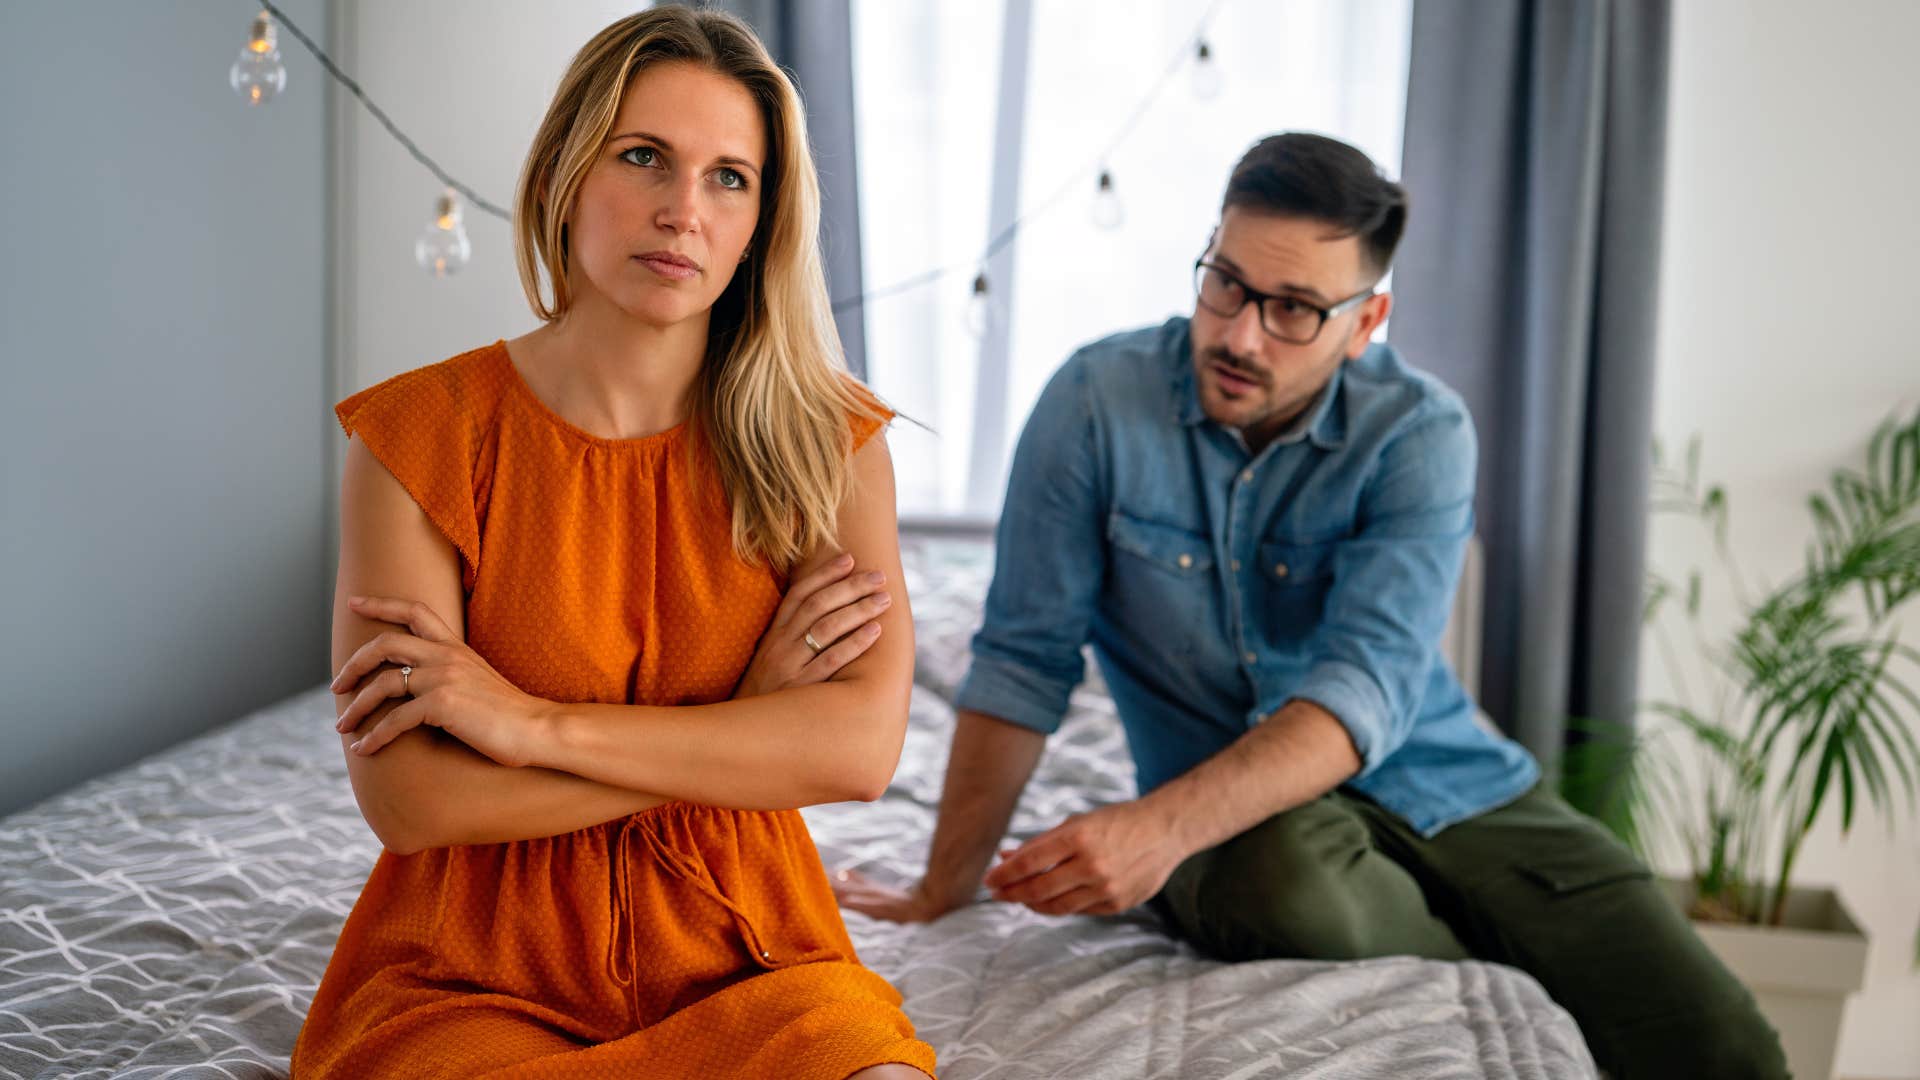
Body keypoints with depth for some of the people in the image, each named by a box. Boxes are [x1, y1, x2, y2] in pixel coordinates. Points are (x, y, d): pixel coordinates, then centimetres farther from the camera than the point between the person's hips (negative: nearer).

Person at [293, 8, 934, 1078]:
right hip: (476, 980, -1)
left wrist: (534, 722, -17)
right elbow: (408, 799, -12)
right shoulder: (420, 435, -4)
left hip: (739, 955, 2)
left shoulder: (827, 438, 1)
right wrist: (746, 722, -12)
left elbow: (863, 745, -13)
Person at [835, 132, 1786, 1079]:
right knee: (1279, 881, -38)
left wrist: (1163, 824, -39)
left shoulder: (1417, 432, -10)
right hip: (1250, 819, 0)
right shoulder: (1098, 401, -10)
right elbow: (1023, 663, -7)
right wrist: (942, 895, -7)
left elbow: (1367, 687, -23)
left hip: (1444, 784, 0)